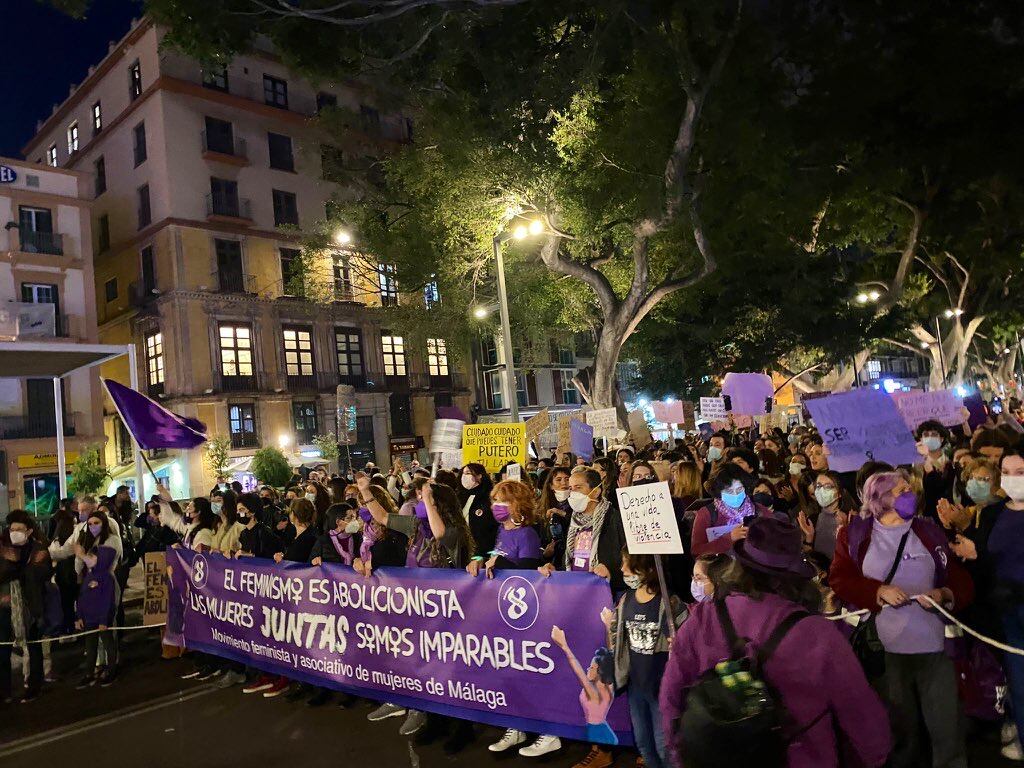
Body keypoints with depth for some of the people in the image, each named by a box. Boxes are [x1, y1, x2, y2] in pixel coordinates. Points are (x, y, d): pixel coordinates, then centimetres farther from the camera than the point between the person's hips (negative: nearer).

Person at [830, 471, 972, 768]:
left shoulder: (930, 531, 8)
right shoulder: (855, 534, 3)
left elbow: (961, 580, 9)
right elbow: (839, 579, -2)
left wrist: (945, 595, -12)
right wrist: (878, 591, -15)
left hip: (933, 644, 1)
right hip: (884, 647, 0)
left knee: (946, 727, 1)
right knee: (899, 724, 14)